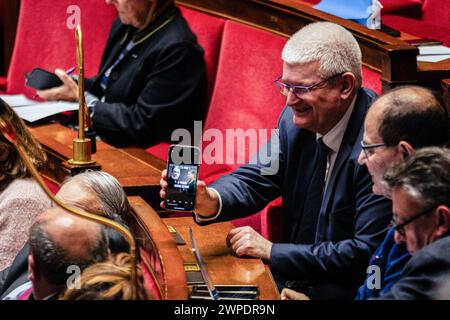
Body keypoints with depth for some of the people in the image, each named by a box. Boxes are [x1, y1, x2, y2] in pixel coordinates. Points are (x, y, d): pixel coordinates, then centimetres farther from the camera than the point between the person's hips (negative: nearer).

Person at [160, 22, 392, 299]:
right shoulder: (298, 116, -1)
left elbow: (368, 252, -23)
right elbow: (255, 179, 4)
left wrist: (273, 251, -18)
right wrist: (211, 201, -20)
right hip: (293, 277, 7)